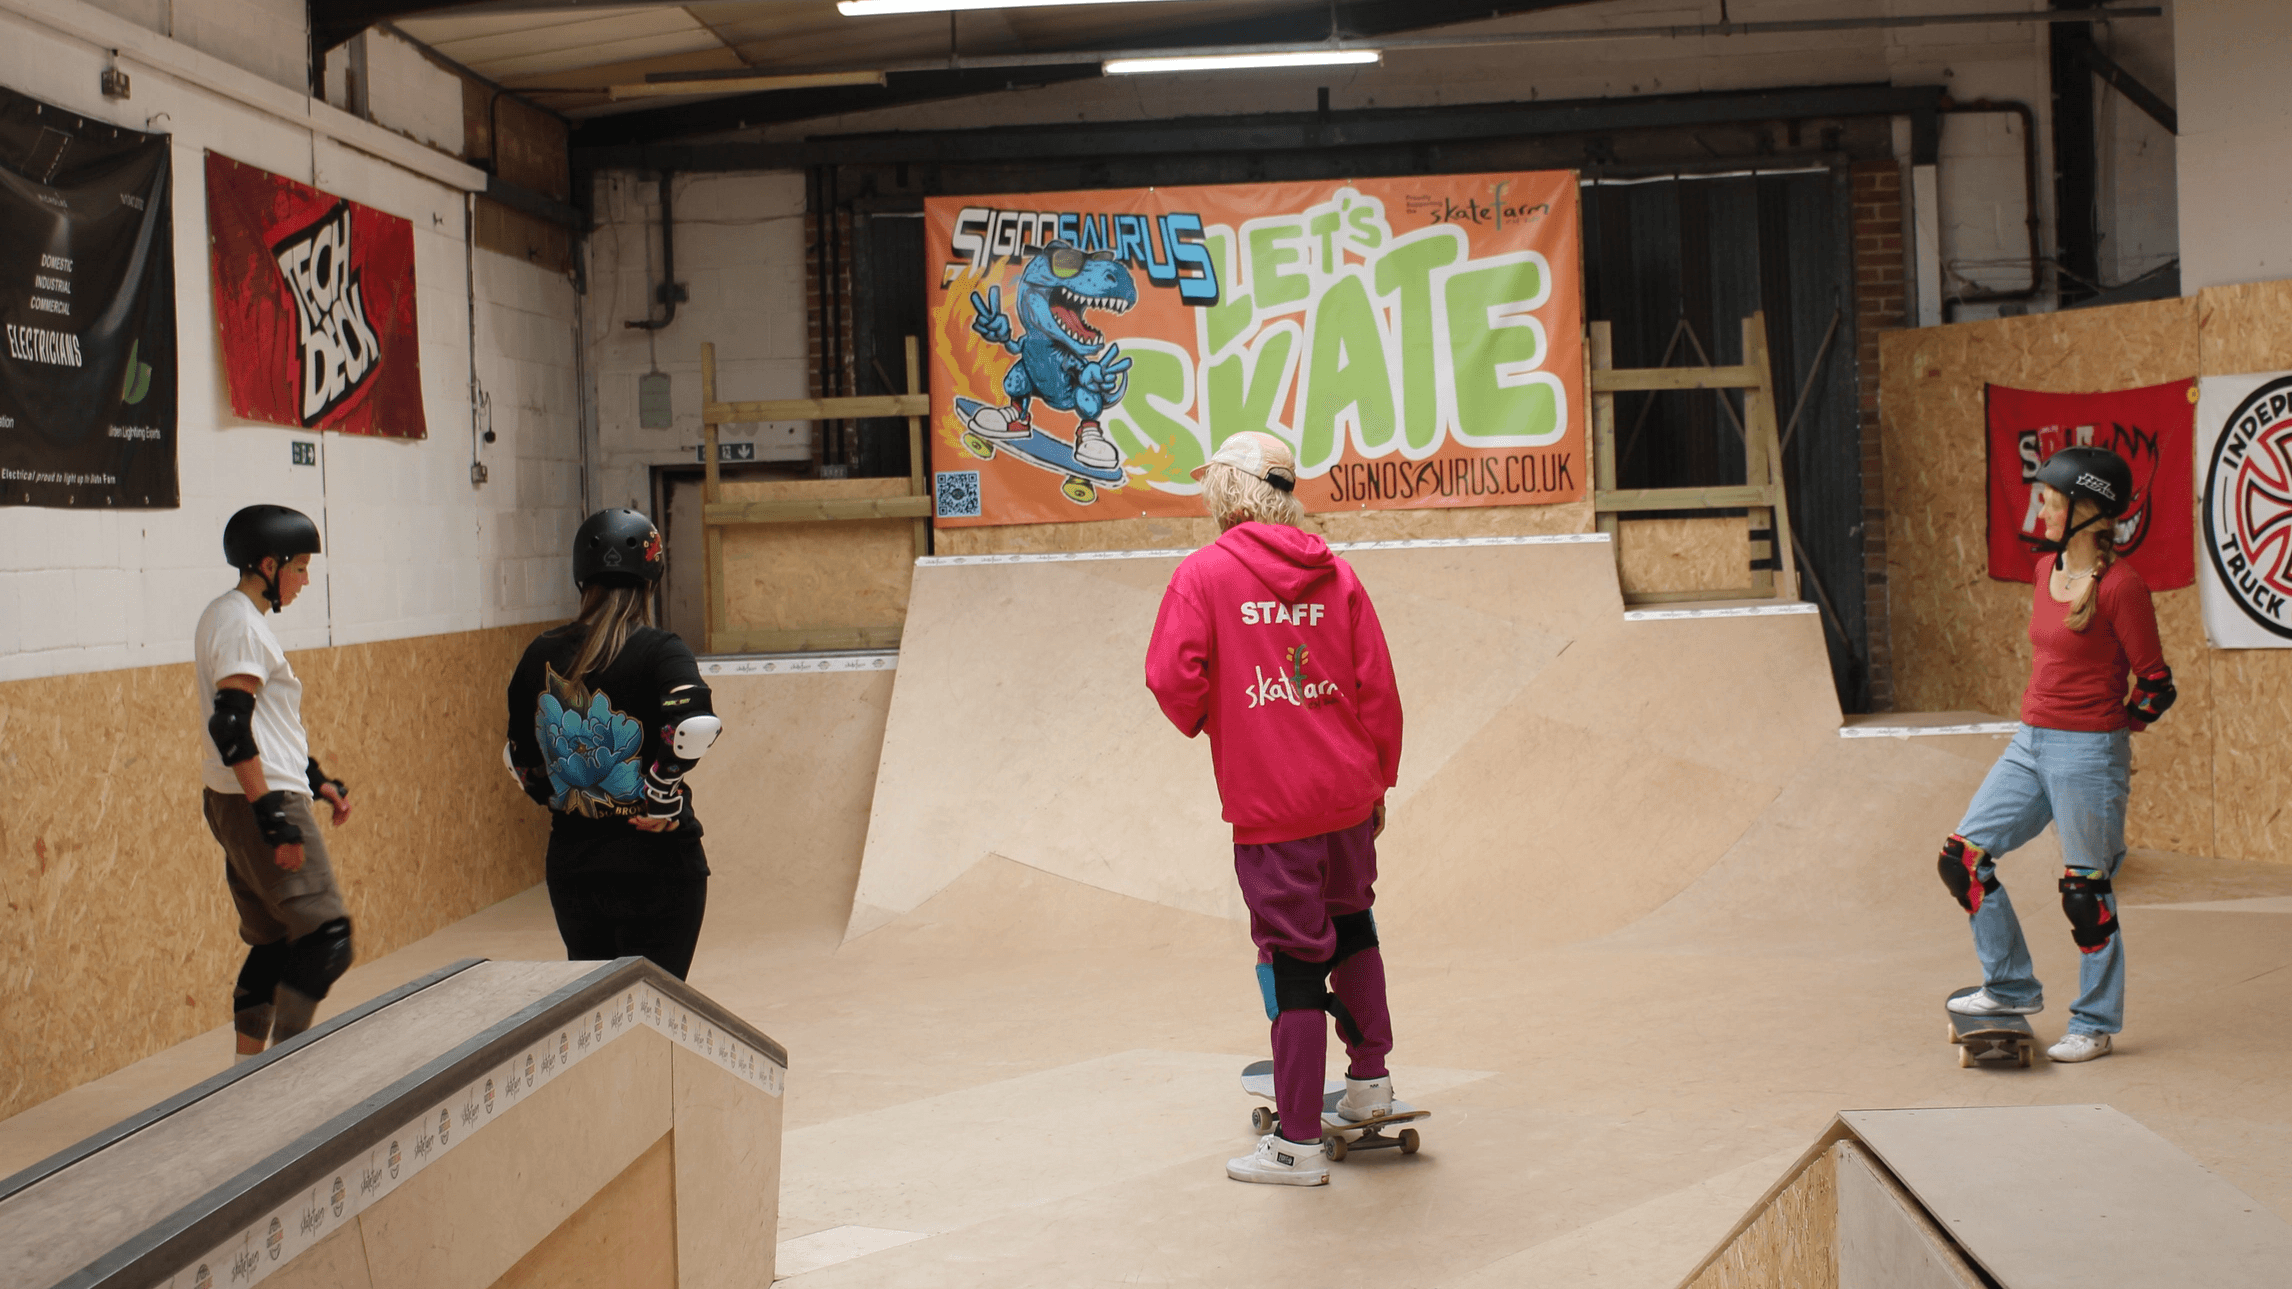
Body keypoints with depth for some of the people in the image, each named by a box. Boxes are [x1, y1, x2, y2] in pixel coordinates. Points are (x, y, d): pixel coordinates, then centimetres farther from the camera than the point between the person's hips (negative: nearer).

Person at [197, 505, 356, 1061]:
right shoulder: (239, 623, -15)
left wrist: (316, 779, 25)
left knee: (274, 941, 15)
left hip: (248, 803, 11)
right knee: (325, 939, -10)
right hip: (261, 803, -11)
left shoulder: (229, 616, 17)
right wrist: (273, 818, -24)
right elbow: (231, 727, -23)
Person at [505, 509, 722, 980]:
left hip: (568, 864, 4)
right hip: (655, 864, -4)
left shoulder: (541, 655, 4)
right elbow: (694, 726, -26)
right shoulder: (659, 651, -10)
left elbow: (519, 756, 12)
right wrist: (664, 800, -14)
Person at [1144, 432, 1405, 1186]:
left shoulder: (1203, 574, -6)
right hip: (1348, 792, 4)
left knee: (1293, 957, 0)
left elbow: (1172, 677, -16)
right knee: (1350, 920, 26)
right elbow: (1377, 689, 4)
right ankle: (1370, 1079, 35)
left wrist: (1202, 722, 6)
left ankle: (1298, 1143, 6)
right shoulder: (1335, 575, 5)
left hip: (1267, 803, -4)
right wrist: (1378, 783, 15)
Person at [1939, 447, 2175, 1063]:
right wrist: (2043, 721, 17)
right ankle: (2012, 987, 19)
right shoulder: (2047, 568, 9)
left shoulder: (2120, 586, -15)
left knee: (2085, 890, 1)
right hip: (2030, 744, 8)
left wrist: (2107, 734, -2)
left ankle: (2095, 1024, 16)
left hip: (2089, 753, -8)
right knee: (1962, 857, 5)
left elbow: (2156, 686, -10)